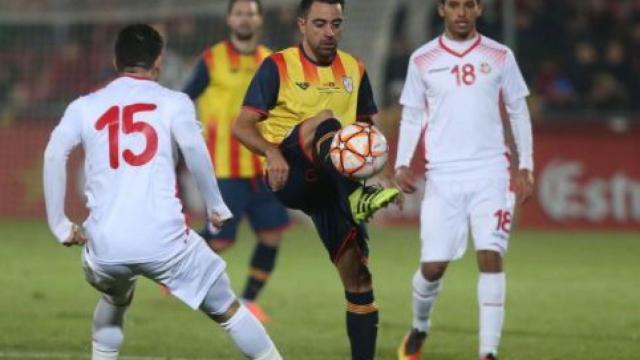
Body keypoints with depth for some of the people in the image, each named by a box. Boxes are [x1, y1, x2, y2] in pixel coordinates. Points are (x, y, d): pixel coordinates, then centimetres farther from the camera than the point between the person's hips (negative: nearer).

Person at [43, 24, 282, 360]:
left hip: (105, 244, 3)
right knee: (228, 310, 11)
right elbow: (193, 148, -12)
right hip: (163, 240, -2)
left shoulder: (84, 106, 13)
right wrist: (215, 206, -3)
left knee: (115, 300, 36)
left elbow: (54, 154, -3)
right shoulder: (172, 102, 7)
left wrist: (60, 225, 2)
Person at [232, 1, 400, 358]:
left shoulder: (355, 70, 13)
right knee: (325, 120, -34)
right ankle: (358, 195, -56)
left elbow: (367, 125, 23)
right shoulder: (278, 67, -1)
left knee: (358, 278, -5)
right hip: (290, 176, -5)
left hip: (330, 183, 5)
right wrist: (272, 152, -27)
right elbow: (243, 125, -7)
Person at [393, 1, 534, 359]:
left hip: (490, 172, 0)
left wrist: (526, 167, 5)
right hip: (443, 175, 0)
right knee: (433, 265, -3)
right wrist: (402, 164, -3)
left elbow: (518, 112, 11)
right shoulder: (423, 60, 5)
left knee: (491, 257, -13)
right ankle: (419, 328, 27)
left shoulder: (500, 56, 5)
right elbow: (412, 116, 10)